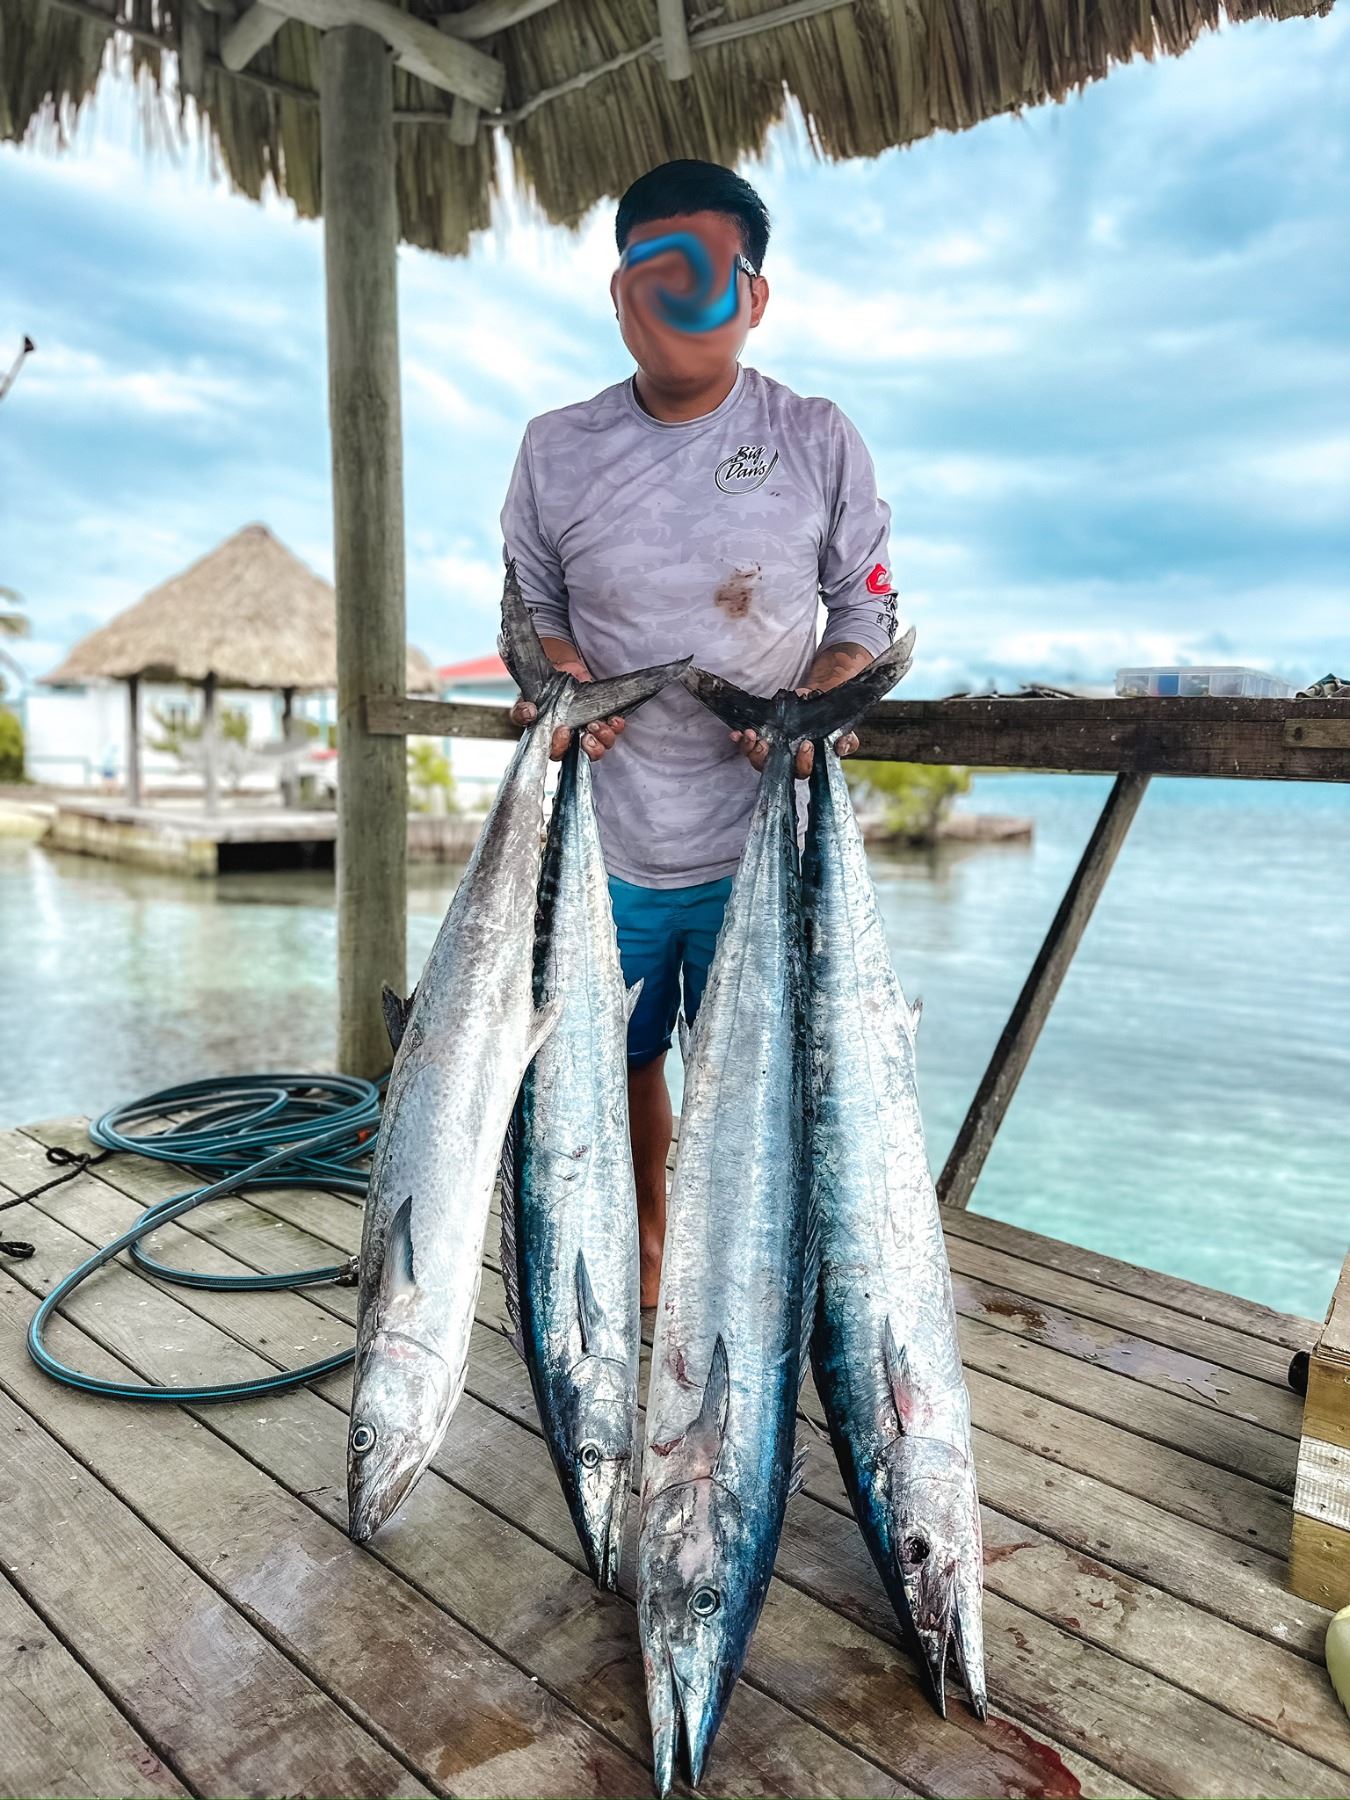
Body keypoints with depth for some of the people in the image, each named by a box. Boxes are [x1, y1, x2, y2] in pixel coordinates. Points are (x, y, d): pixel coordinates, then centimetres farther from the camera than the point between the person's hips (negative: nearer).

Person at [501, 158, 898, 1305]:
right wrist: (560, 678, -8)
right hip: (607, 833, 2)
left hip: (761, 832, -2)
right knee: (622, 1058, 15)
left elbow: (868, 606, 7)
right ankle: (645, 1239, 39)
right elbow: (529, 599, 14)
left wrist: (811, 711, -12)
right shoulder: (556, 448, 3)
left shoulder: (820, 440, 0)